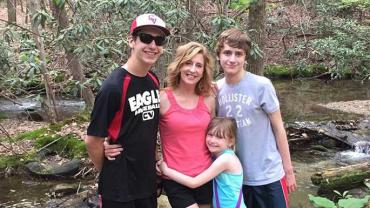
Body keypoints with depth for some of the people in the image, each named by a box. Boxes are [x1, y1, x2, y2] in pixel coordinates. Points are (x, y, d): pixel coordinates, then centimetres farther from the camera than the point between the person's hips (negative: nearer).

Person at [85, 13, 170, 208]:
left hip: (148, 181, 7)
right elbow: (92, 140, -15)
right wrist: (110, 174, -2)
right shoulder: (114, 86, -20)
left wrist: (152, 160, 9)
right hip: (119, 187, -6)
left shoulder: (153, 81, 1)